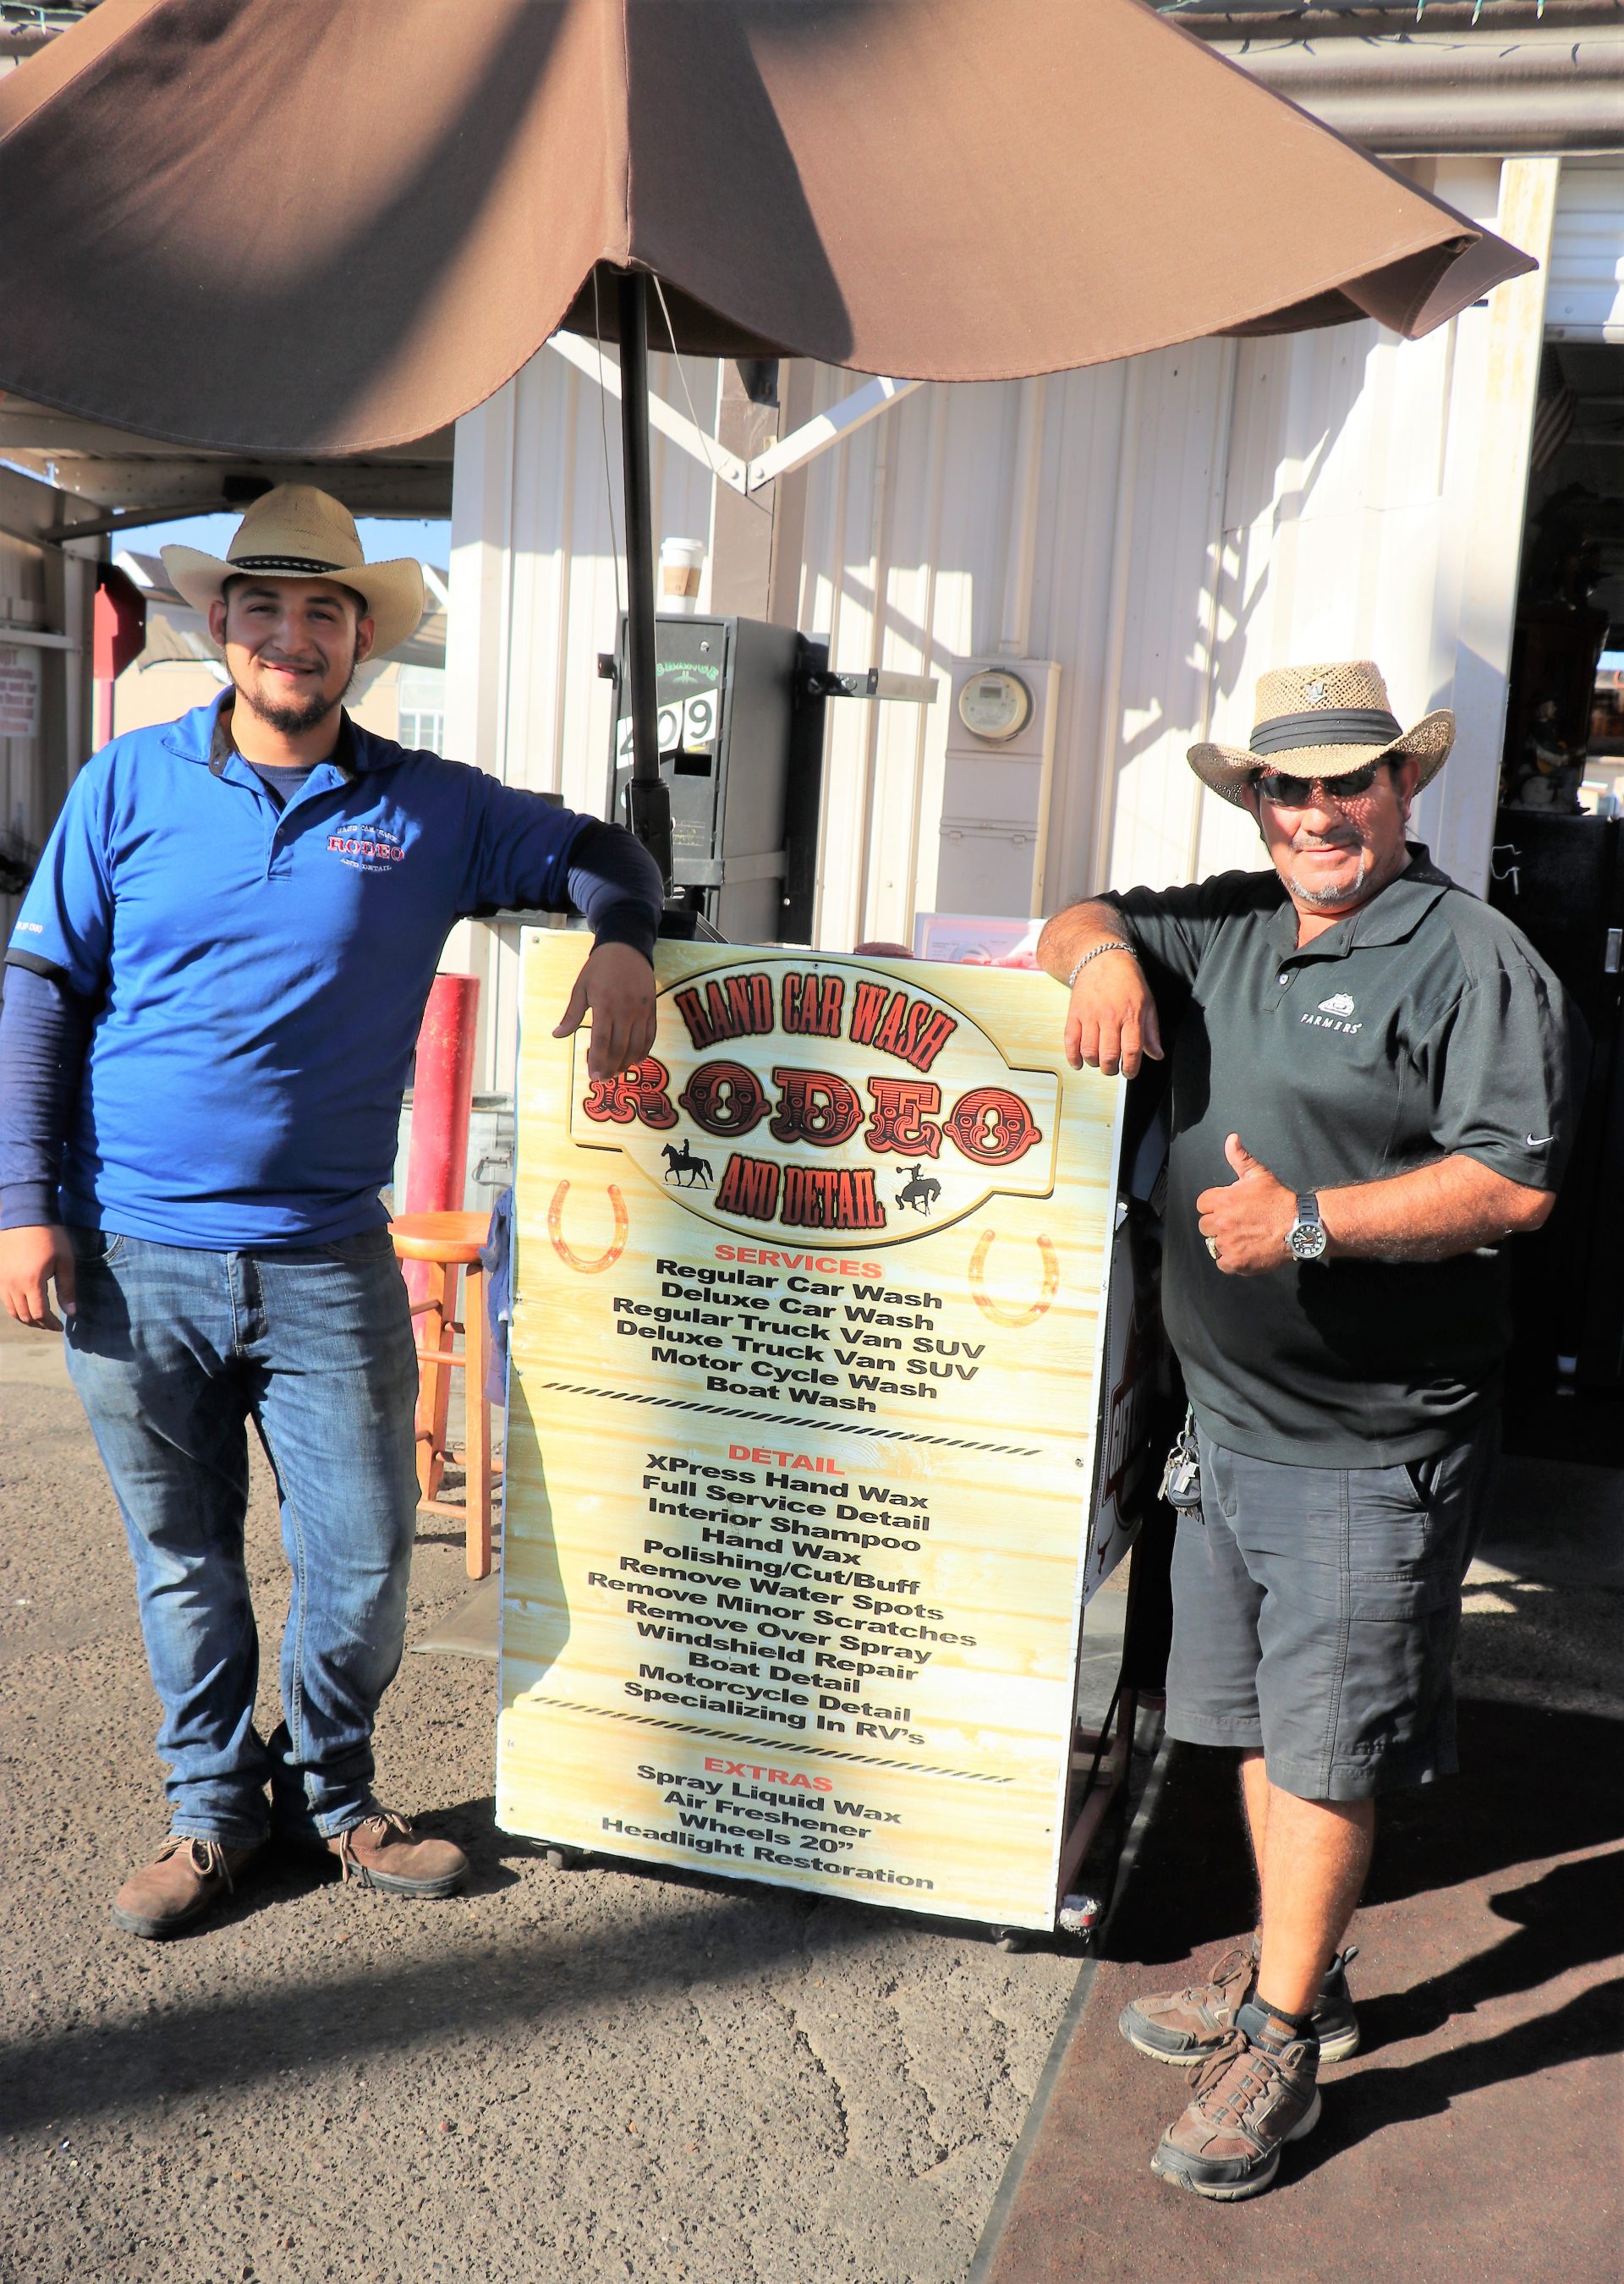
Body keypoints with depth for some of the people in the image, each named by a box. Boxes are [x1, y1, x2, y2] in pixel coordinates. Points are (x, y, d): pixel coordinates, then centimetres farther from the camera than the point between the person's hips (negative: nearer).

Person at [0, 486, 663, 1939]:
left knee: (364, 1557, 4)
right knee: (181, 1557, 12)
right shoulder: (131, 786, 3)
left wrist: (620, 941, -8)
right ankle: (216, 1806, 31)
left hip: (328, 1262, 0)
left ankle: (329, 1791, 29)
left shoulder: (429, 809, 4)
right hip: (134, 1258, 0)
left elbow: (598, 853, 15)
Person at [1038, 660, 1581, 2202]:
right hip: (1229, 1421, 7)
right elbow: (1081, 922, 20)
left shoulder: (1474, 960, -10)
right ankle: (1297, 1976, 37)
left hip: (1371, 1451, -7)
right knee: (1260, 1722, 19)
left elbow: (1515, 1182, -17)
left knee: (1324, 1749, 2)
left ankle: (1278, 2047, 16)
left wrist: (1314, 1221, -27)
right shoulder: (1226, 928, 10)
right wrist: (1100, 951, -5)